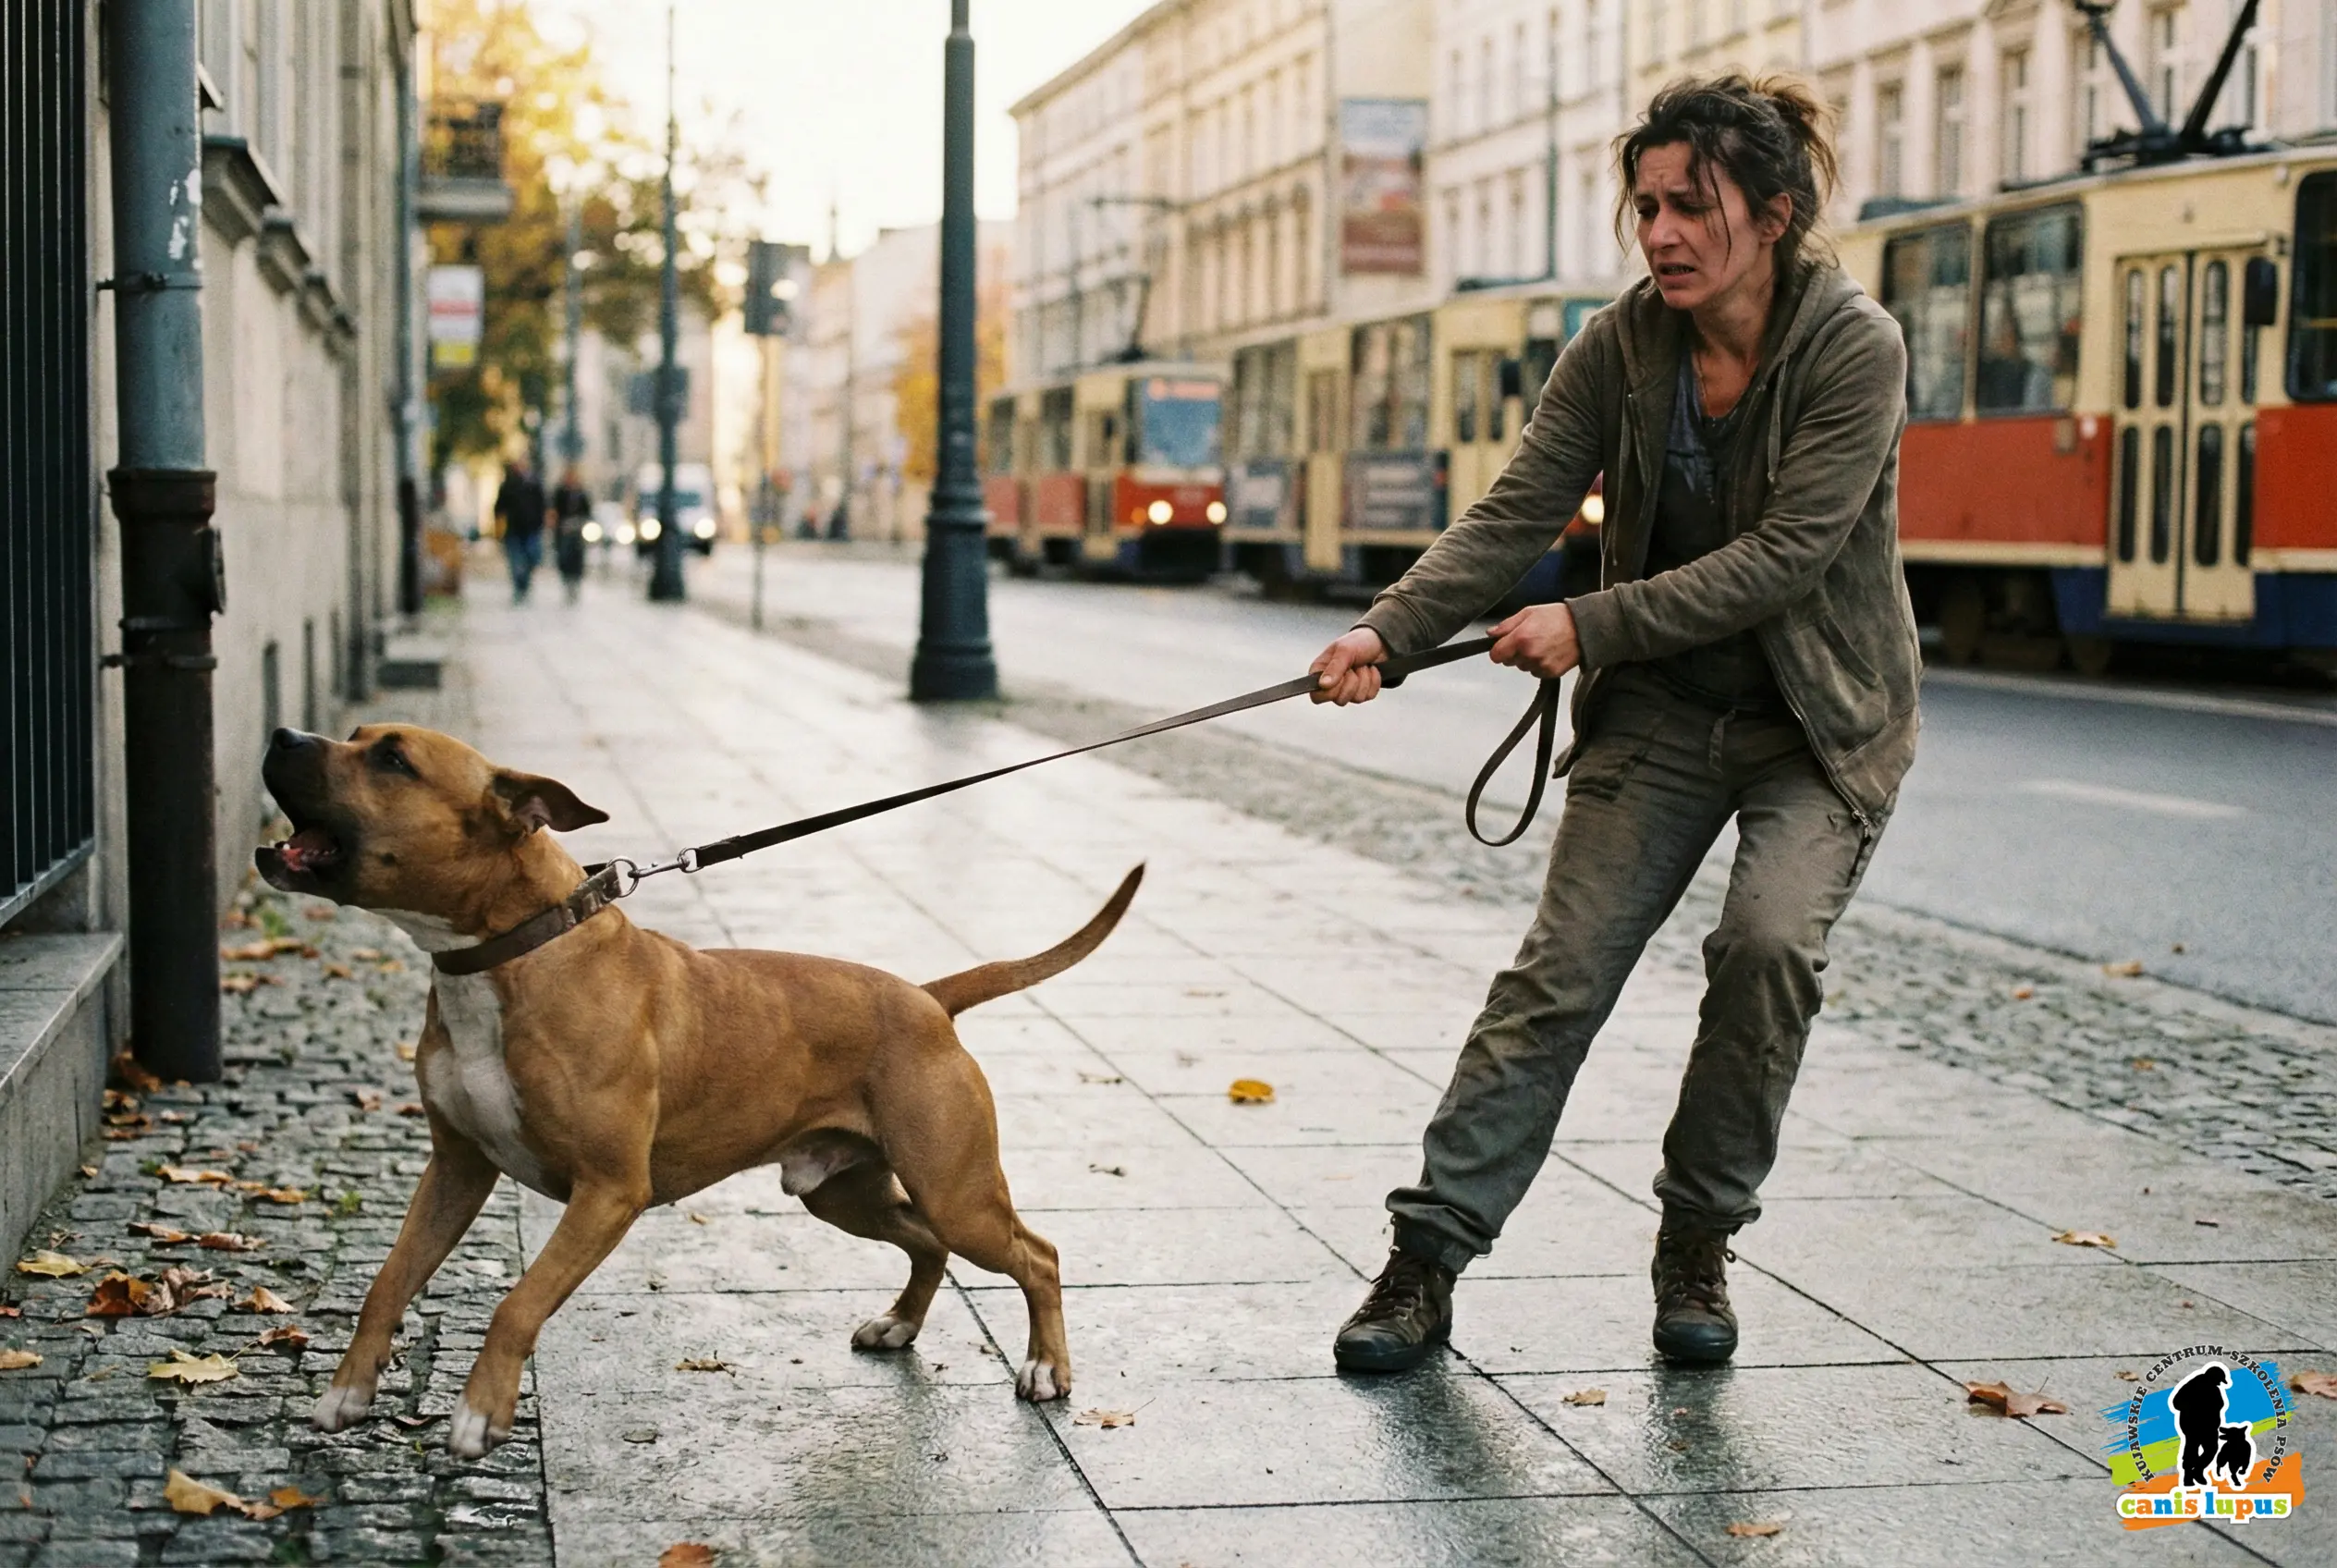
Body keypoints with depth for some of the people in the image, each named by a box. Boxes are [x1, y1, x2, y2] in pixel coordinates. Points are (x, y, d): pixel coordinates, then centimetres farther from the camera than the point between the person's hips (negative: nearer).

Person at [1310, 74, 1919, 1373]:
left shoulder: (1854, 348, -18)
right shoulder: (1619, 350, -6)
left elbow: (1784, 555, -24)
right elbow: (1517, 516, -9)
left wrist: (1592, 627, -26)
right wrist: (1389, 631, -23)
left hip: (1821, 722, -3)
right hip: (1660, 714, 3)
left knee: (1771, 939, -23)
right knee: (1560, 970, -5)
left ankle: (1699, 1247, -2)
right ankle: (1429, 1257, -2)